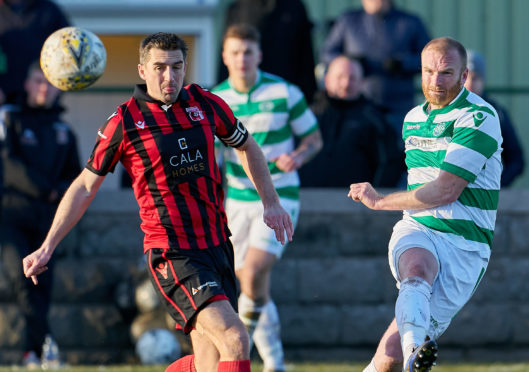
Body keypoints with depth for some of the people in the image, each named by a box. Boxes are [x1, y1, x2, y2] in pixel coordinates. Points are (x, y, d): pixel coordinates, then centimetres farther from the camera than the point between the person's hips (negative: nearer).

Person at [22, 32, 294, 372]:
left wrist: (272, 203, 15)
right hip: (172, 255, -6)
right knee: (235, 341, -21)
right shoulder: (124, 122, -6)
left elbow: (247, 147, 23)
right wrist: (47, 248, 1)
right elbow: (85, 186, 2)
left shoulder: (206, 104, 5)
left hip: (217, 246, 6)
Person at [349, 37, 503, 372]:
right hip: (416, 231, 3)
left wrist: (380, 201, -4)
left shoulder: (479, 117, -8)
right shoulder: (413, 119, 17)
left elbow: (446, 191, -14)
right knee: (417, 271, -37)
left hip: (465, 244, -3)